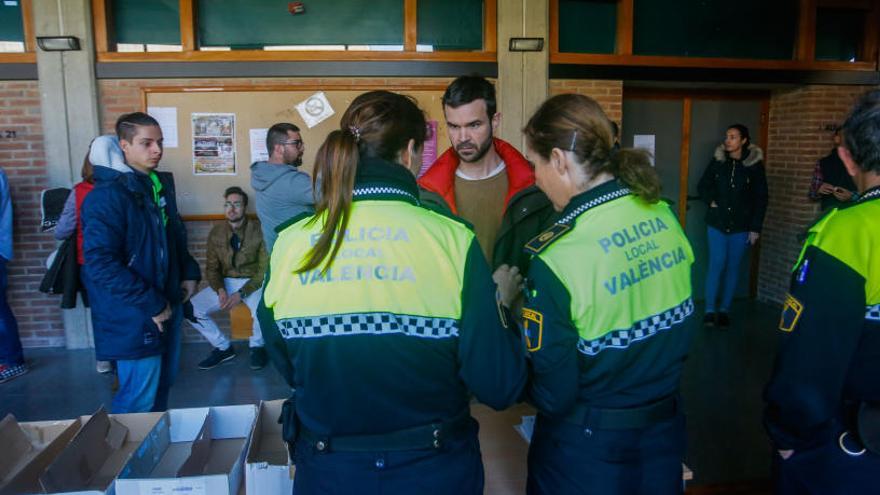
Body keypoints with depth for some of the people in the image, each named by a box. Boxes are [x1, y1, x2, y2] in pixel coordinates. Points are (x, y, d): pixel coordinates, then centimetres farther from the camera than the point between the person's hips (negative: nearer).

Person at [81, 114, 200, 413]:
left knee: (163, 382, 19)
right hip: (133, 316, -8)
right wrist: (151, 304, -21)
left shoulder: (161, 184, 8)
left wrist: (189, 273, 7)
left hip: (167, 304, 8)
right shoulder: (106, 196, -18)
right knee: (140, 399, 0)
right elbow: (100, 264, -23)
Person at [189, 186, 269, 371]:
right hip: (226, 282, 4)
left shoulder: (259, 230, -11)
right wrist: (220, 290, -16)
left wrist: (242, 293, -23)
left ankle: (257, 346, -2)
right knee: (192, 309, -16)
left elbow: (264, 270, -12)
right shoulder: (216, 233, 1)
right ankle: (223, 347, 5)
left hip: (253, 282, -4)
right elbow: (212, 268, 5)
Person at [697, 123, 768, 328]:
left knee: (733, 266, 6)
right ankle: (710, 310, 0)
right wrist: (711, 201, -7)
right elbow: (703, 185, 12)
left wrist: (756, 227, -5)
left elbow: (761, 198, -2)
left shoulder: (755, 164, -4)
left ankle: (724, 310, 16)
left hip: (741, 225, 0)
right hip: (717, 222, 0)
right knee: (717, 264, -5)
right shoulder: (718, 160, 0)